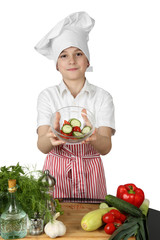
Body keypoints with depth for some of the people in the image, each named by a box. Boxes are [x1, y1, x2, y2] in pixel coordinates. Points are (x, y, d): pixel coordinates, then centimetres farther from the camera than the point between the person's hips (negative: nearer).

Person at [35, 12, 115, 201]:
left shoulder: (102, 97, -1)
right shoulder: (47, 96, -1)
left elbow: (106, 147, -11)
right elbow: (42, 146, -11)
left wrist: (95, 138, -33)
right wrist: (51, 138, -34)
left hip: (90, 174, 0)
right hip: (56, 171, 0)